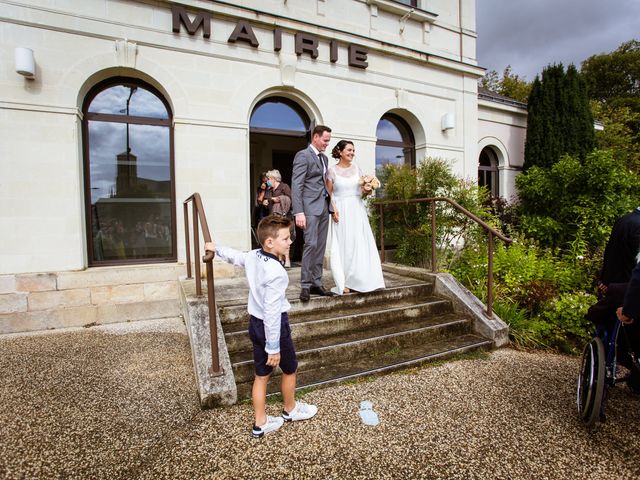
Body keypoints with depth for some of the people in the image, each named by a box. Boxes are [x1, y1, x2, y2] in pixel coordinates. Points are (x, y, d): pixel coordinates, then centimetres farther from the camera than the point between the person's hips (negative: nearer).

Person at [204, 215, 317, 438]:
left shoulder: (252, 256, -4)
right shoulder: (276, 272, -28)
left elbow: (234, 256, 17)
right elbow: (272, 312, -27)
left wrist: (216, 248, 38)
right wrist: (274, 348, -21)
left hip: (255, 323, 8)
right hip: (274, 326, -7)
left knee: (261, 375, 18)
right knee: (290, 370, 18)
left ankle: (260, 423, 30)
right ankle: (290, 410, 41)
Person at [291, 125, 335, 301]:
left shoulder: (324, 158, 19)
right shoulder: (302, 155, -5)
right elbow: (296, 185, -13)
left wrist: (331, 205, 11)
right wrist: (299, 212, -20)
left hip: (324, 207, 8)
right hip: (310, 207, -8)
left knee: (320, 247, 7)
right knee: (311, 244, -11)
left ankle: (317, 283, 14)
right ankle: (305, 285, -2)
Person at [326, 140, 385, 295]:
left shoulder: (357, 168, 11)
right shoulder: (332, 170, 1)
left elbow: (363, 191, 14)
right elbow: (329, 193, 0)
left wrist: (368, 189, -7)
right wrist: (333, 209, -13)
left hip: (358, 210, 4)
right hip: (342, 211, -4)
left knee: (361, 244, 1)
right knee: (344, 245, -2)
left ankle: (359, 280, 11)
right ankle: (345, 282, 6)